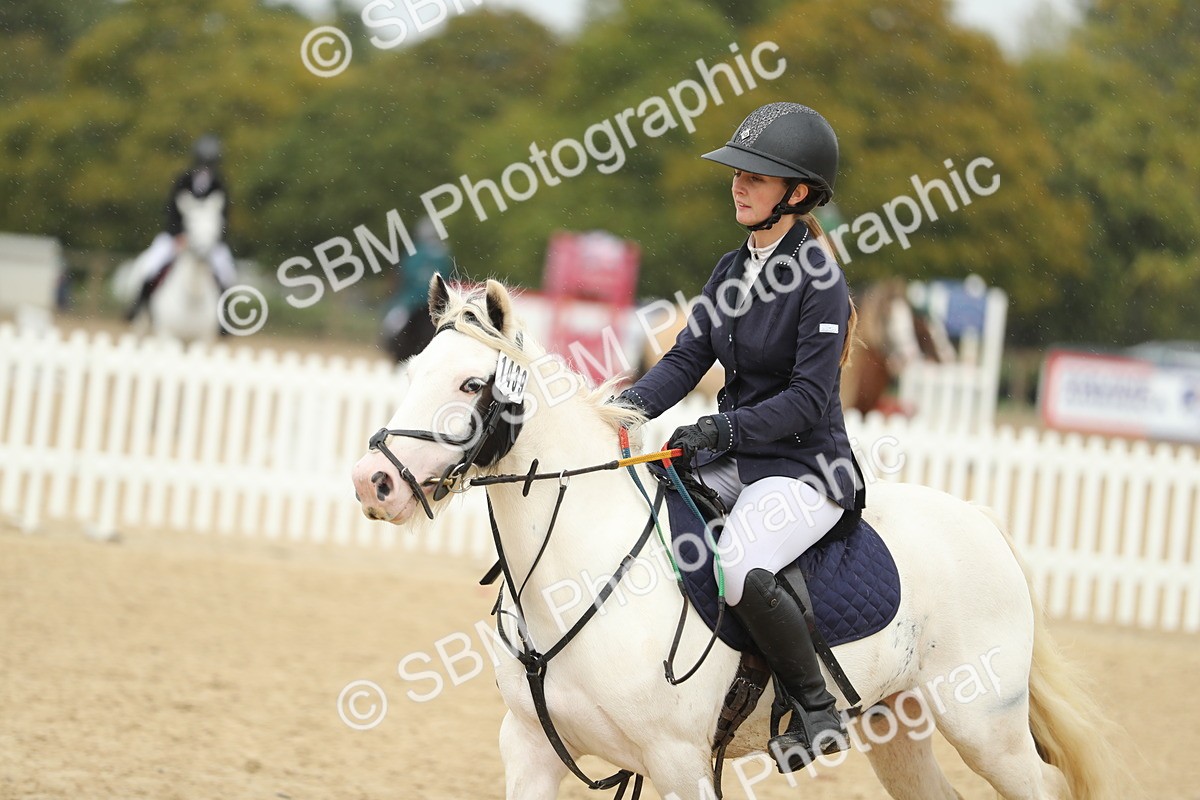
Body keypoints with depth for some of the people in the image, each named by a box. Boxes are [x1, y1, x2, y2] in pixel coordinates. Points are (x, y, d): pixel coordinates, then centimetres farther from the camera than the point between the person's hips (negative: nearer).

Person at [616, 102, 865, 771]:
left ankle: (818, 711, -15)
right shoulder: (732, 271, 11)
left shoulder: (818, 277, -12)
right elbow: (687, 359, 5)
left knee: (739, 570, -34)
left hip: (806, 467, -8)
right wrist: (631, 407, -13)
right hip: (732, 462, 8)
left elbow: (809, 397, -17)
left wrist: (726, 427, -28)